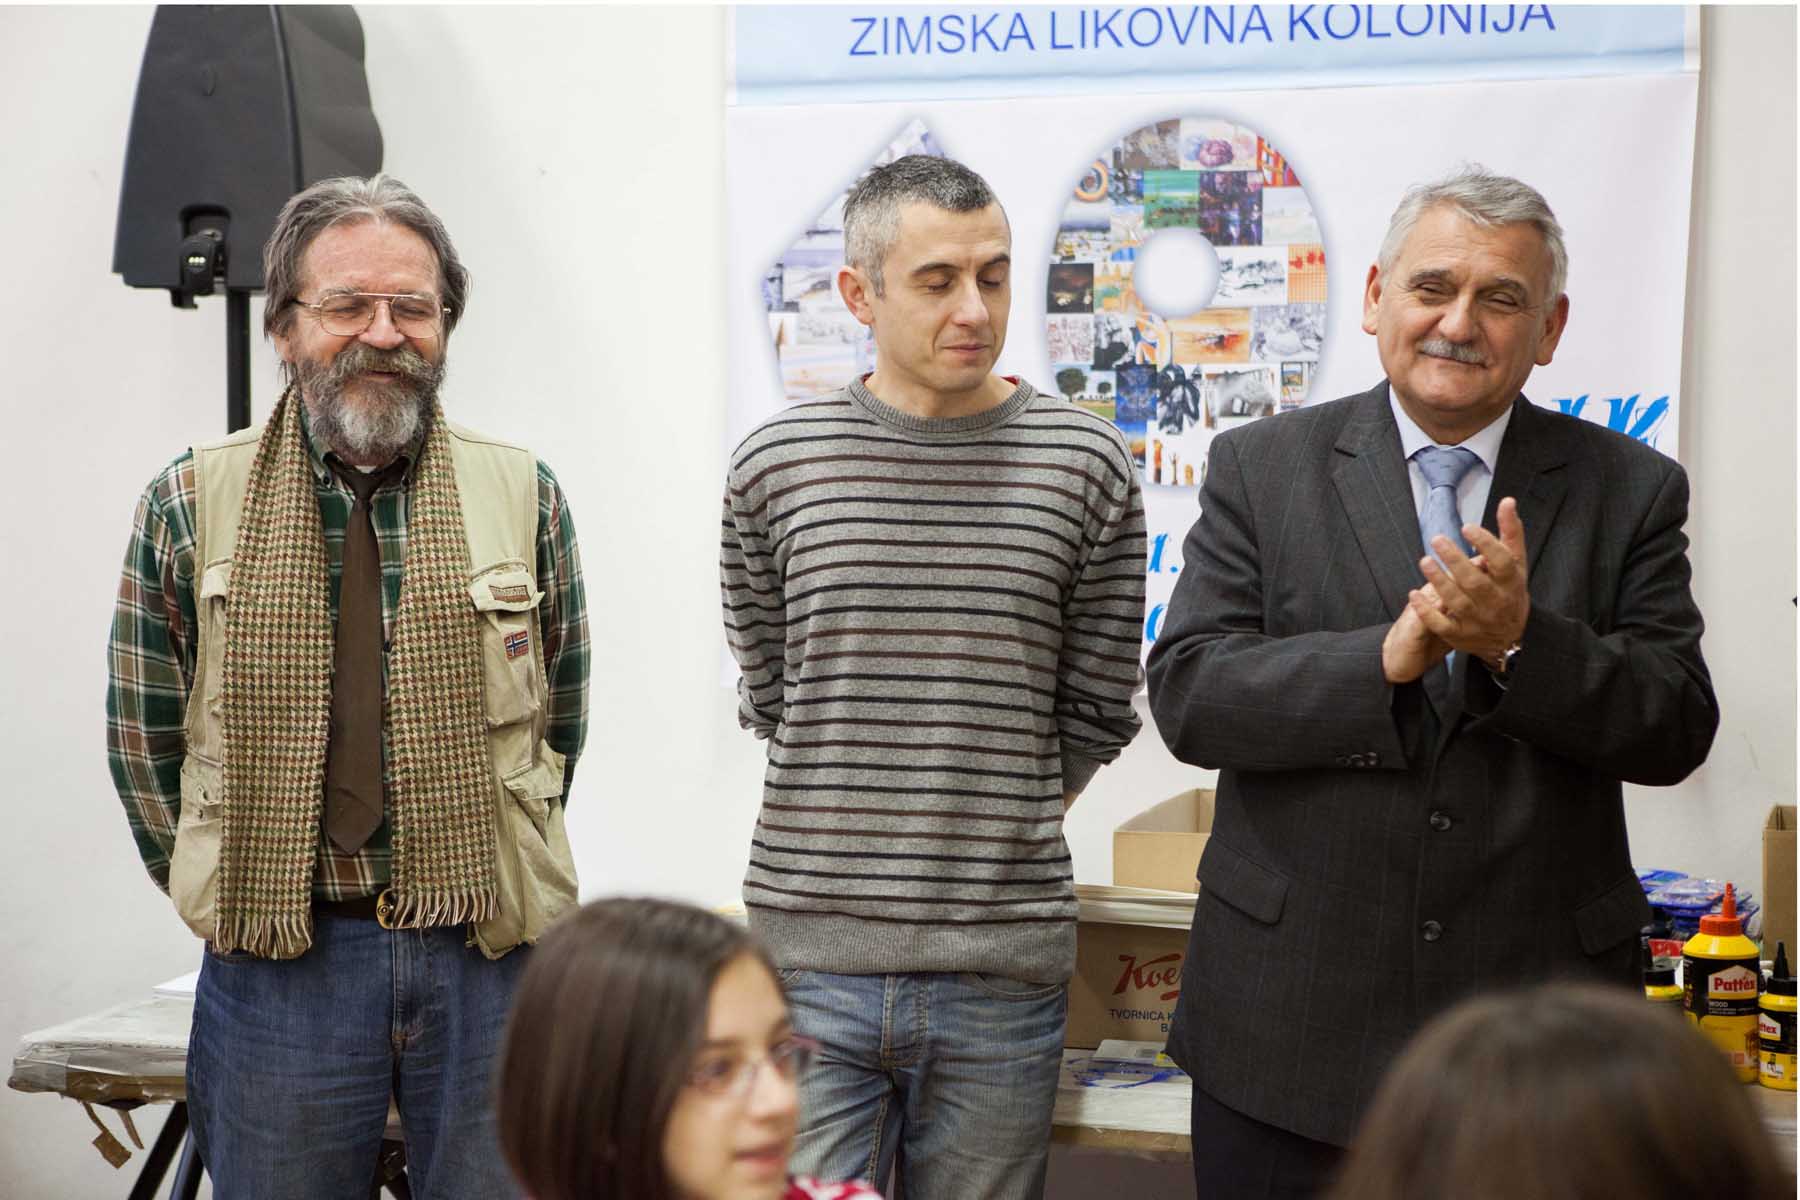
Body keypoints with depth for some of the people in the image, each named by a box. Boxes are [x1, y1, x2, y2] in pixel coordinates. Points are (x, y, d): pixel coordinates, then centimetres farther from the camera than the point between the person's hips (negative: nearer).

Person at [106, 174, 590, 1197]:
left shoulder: (526, 496, 3)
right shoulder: (191, 504, 2)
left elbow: (562, 718, 10)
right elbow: (143, 731, 7)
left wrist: (483, 872, 8)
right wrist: (237, 894, 5)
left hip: (490, 959, 1)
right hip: (280, 965, 0)